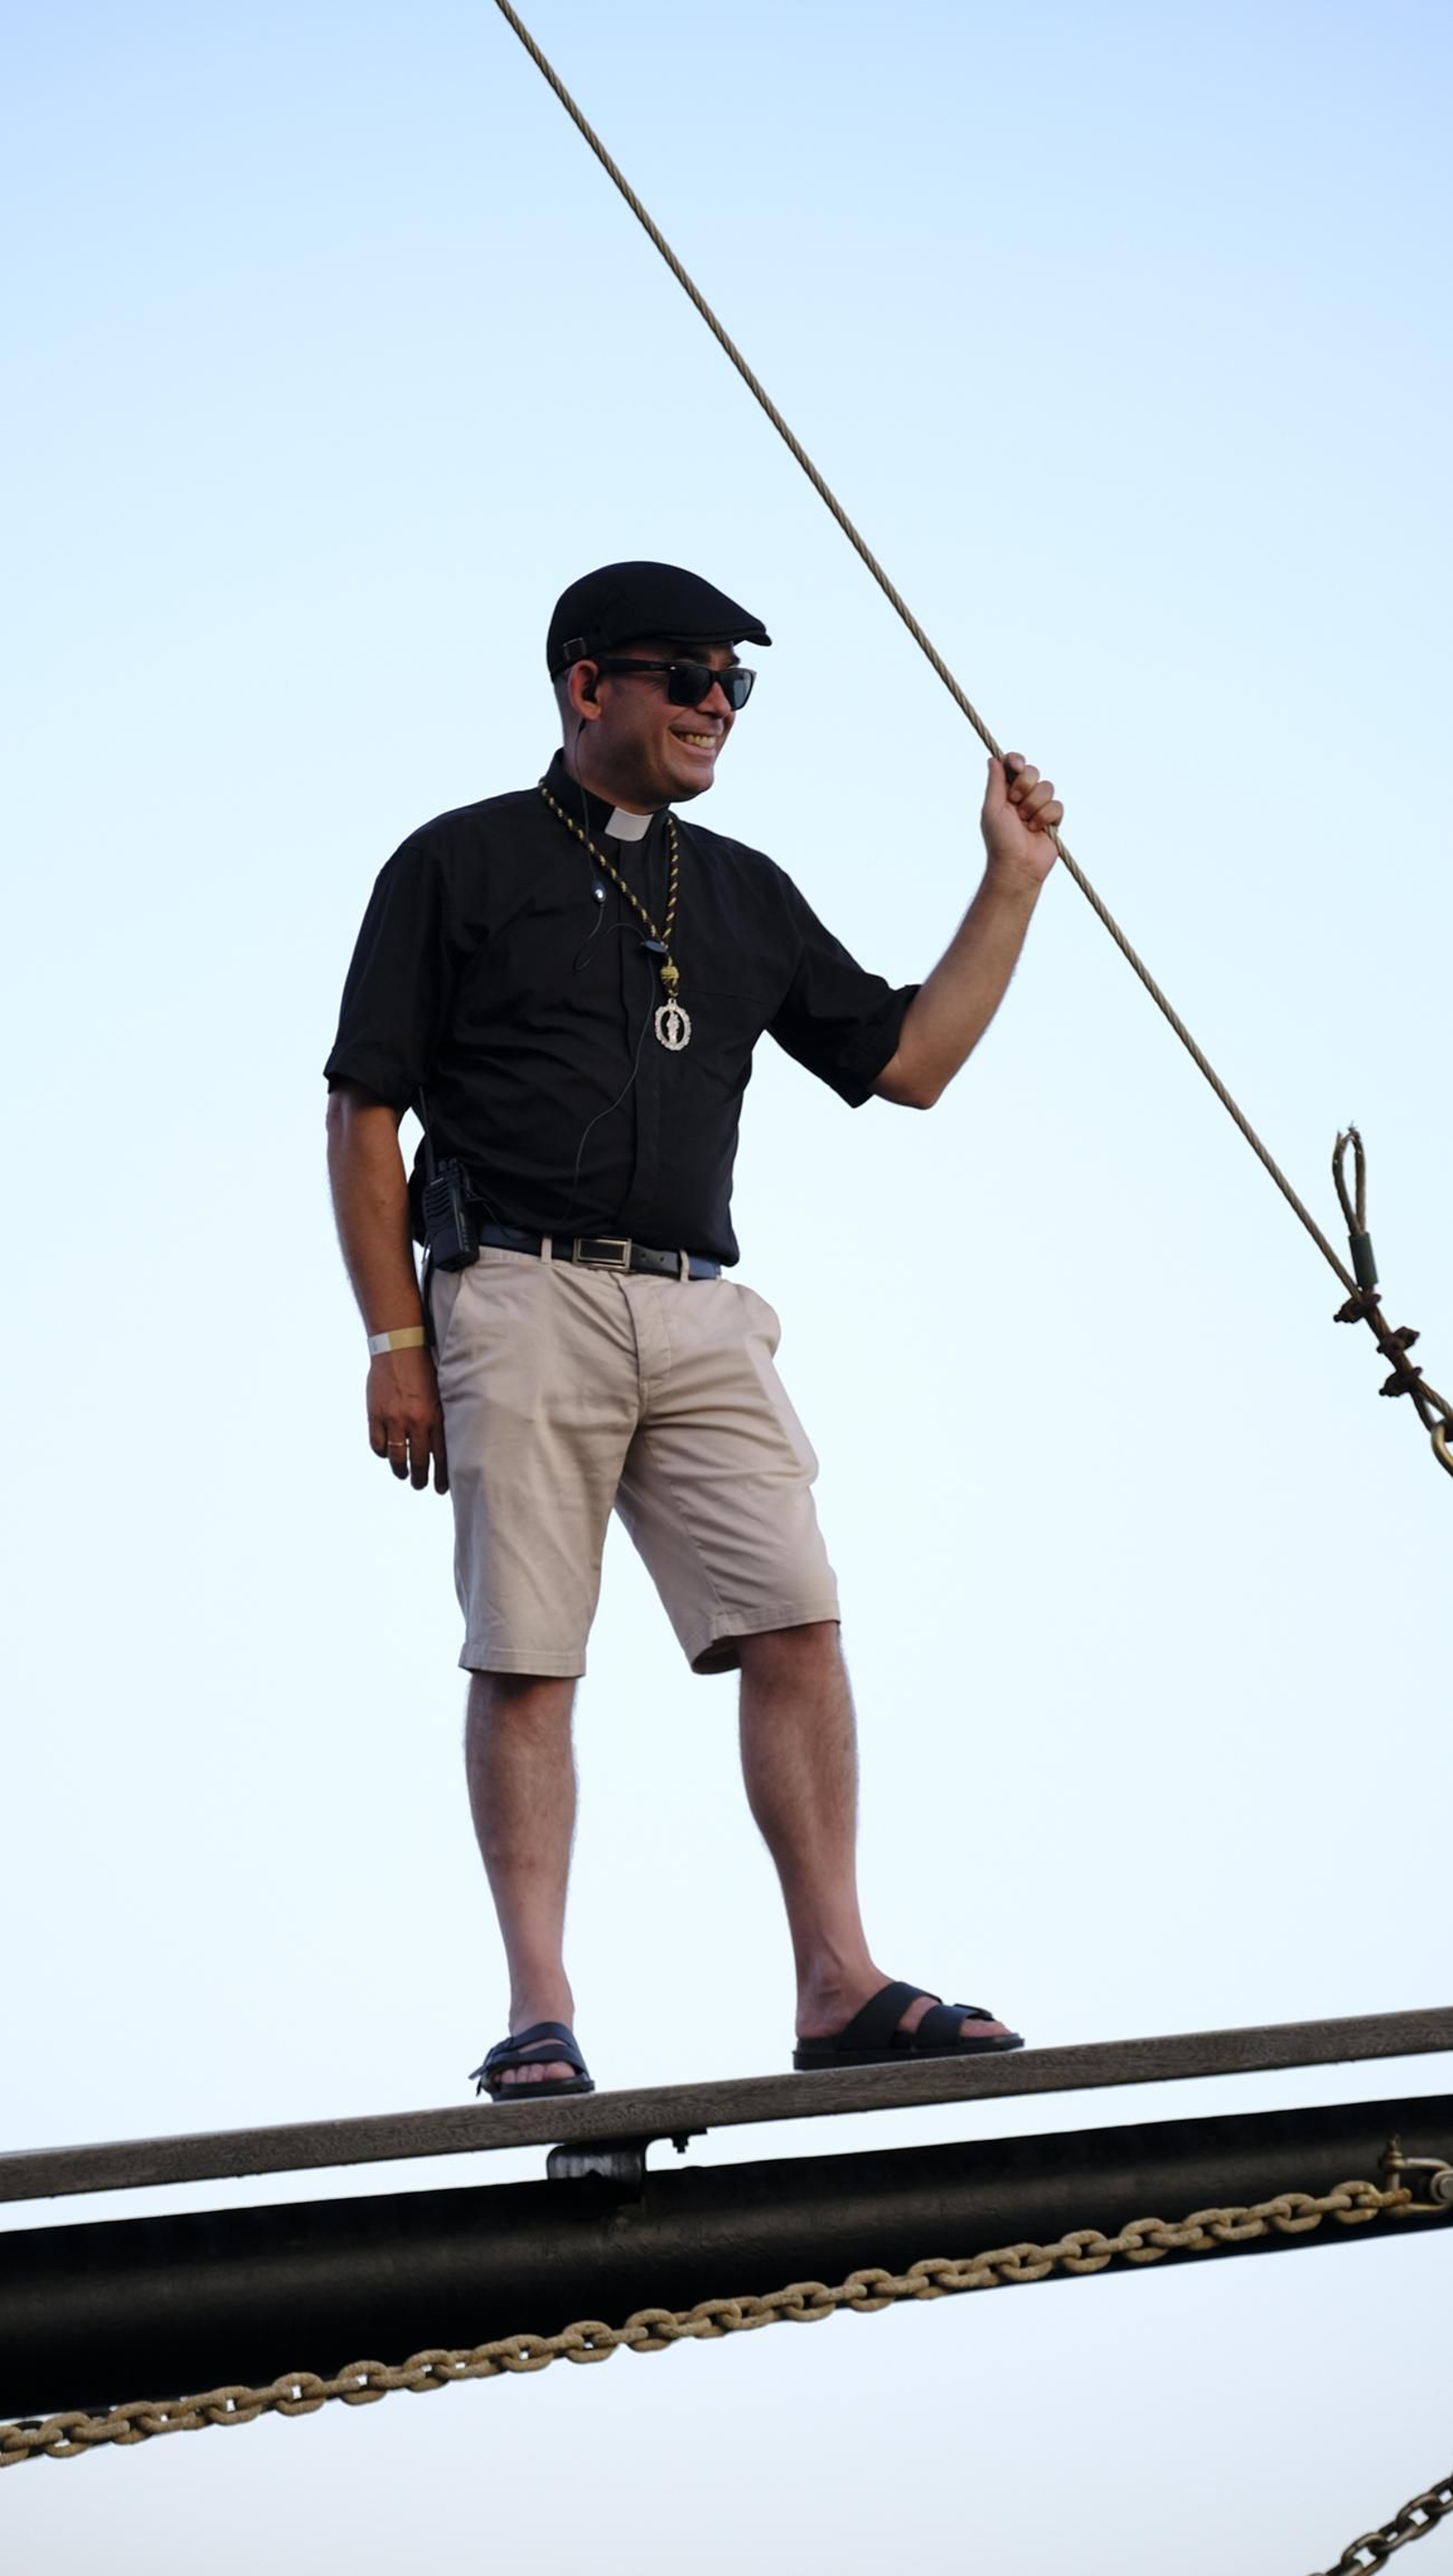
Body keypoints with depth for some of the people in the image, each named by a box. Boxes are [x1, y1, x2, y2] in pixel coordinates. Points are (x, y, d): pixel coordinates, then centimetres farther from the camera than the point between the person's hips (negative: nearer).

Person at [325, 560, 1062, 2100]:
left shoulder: (746, 894, 20)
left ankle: (839, 1984, -6)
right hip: (521, 1298, -4)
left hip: (700, 1317, 4)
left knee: (796, 1625, -7)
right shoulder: (460, 865, 6)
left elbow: (907, 1063, 18)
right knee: (523, 1661, -5)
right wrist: (395, 1342, -5)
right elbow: (364, 1115, 2)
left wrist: (1011, 884, 12)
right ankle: (539, 2013, -2)